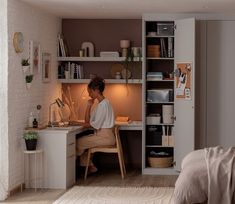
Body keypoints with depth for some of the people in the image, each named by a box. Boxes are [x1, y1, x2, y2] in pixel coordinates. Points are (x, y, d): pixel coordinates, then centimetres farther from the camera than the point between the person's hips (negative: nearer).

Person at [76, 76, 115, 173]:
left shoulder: (103, 104, -17)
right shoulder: (100, 103, 15)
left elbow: (96, 124, -19)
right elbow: (88, 121, 12)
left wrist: (82, 124, -5)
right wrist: (88, 106, 3)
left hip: (105, 137, -10)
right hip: (101, 135, 10)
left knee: (79, 142, -8)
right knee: (82, 140, 14)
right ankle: (90, 166, 15)